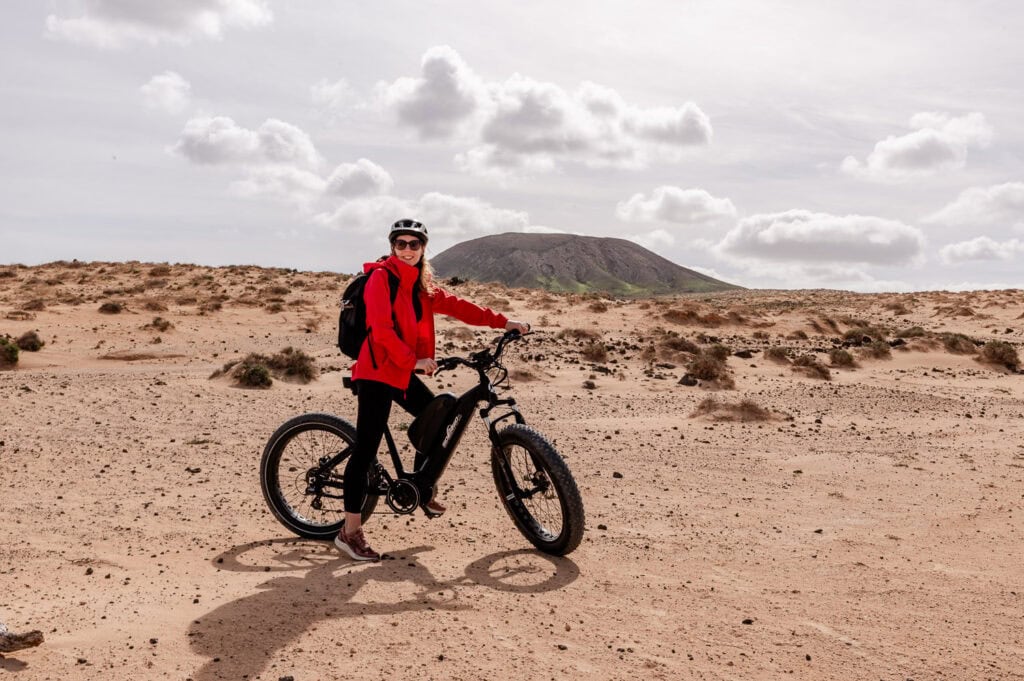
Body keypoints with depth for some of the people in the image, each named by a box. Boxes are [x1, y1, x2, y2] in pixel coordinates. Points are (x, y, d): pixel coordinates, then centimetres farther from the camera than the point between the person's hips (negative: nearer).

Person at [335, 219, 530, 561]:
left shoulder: (421, 284, 13)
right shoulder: (381, 276, -11)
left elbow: (455, 305, 8)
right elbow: (382, 329, -20)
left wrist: (504, 322, 3)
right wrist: (414, 360, -25)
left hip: (402, 372, 8)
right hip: (376, 371, -8)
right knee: (367, 448, -8)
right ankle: (350, 531, -2)